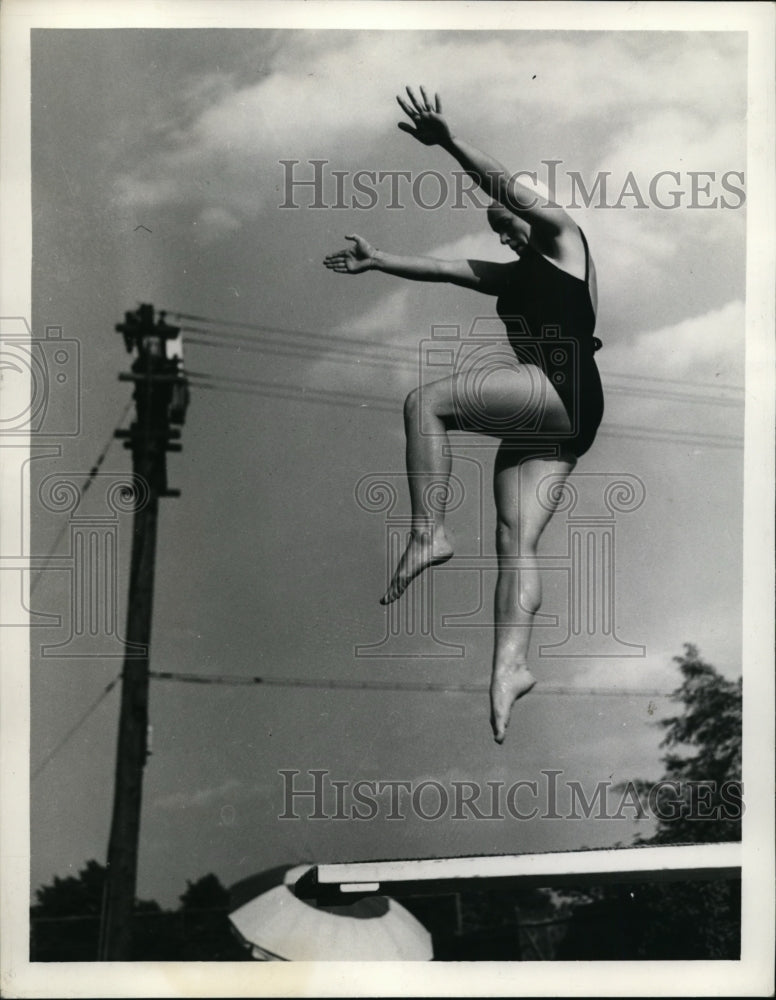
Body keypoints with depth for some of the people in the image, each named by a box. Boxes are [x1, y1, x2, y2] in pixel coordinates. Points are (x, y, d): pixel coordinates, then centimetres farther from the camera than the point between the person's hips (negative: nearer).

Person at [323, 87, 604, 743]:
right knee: (517, 541, -6)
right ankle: (511, 664, -16)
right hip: (543, 420, 9)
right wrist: (377, 262, 24)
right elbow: (444, 269, 29)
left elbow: (508, 190, -3)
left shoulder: (565, 236, 11)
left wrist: (448, 142, -12)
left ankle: (429, 533, -23)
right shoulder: (516, 275, 33)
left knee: (427, 400, -19)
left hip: (560, 390, -9)